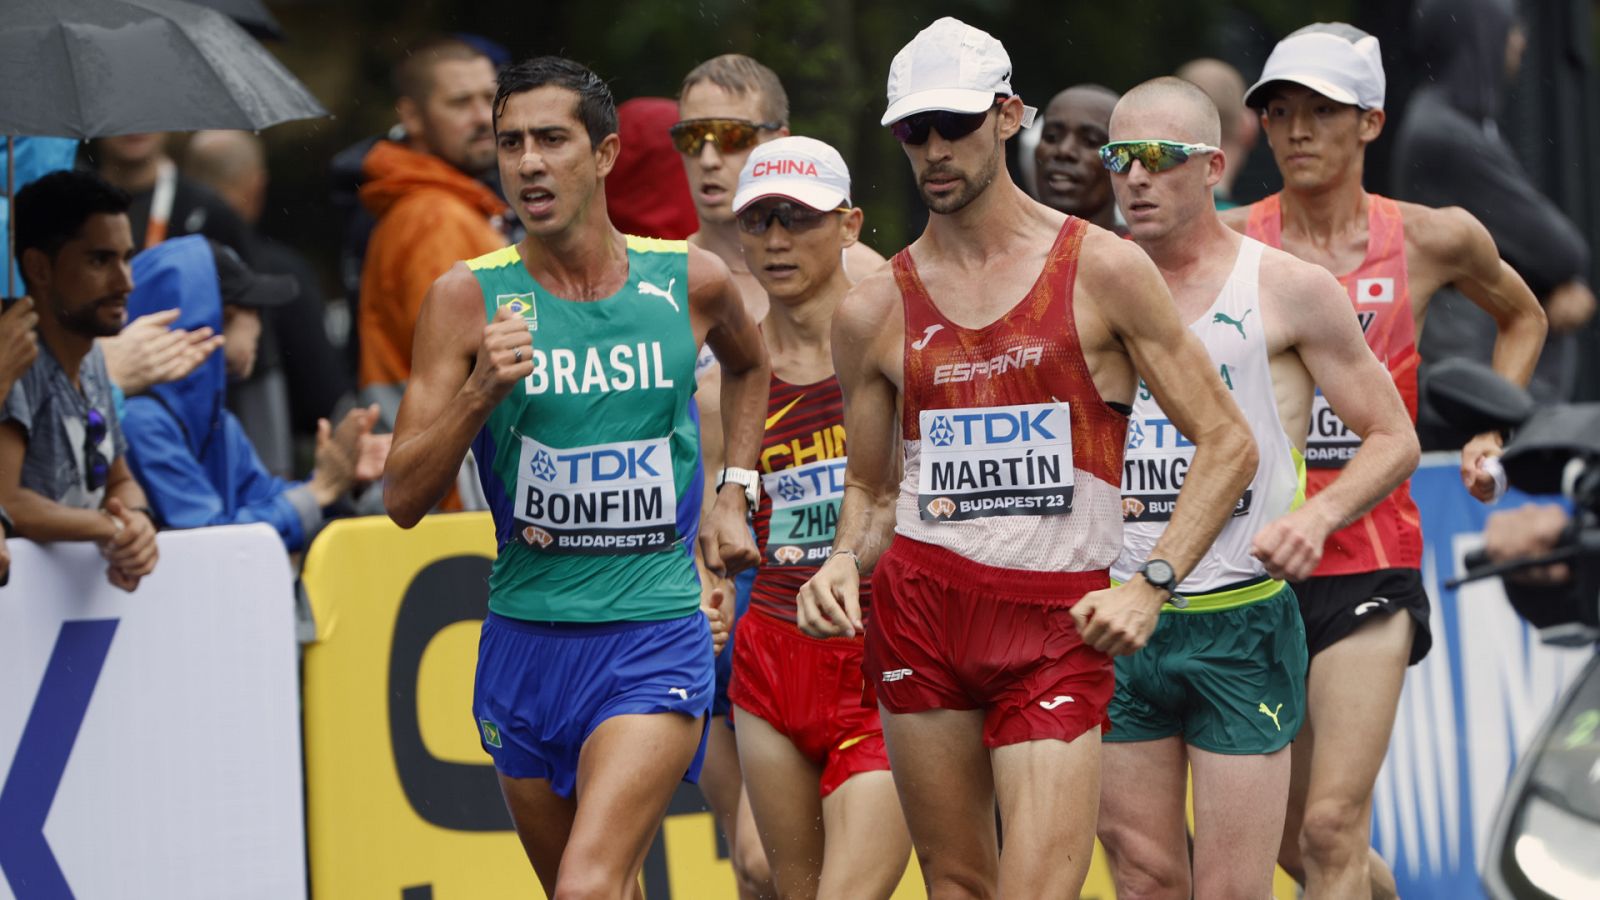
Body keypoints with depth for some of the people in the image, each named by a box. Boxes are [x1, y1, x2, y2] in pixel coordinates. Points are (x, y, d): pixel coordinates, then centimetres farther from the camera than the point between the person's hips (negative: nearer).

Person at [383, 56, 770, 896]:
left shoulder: (689, 282, 0)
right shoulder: (468, 298, -5)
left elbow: (749, 364, 26)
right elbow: (403, 498, -7)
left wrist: (733, 494, 16)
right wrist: (481, 391, -21)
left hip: (654, 639, -2)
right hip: (525, 638, 2)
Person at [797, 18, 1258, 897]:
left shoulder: (1104, 271, -1)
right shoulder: (873, 312, 8)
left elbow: (1227, 444, 1)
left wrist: (1152, 584, -11)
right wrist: (842, 565, -2)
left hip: (1060, 621, -3)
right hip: (918, 608, 3)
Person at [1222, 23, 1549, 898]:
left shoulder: (1434, 240, 2)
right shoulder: (1229, 242, -2)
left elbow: (1522, 317, 22)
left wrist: (1489, 436, 11)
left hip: (1366, 563, -1)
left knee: (1332, 828, -14)